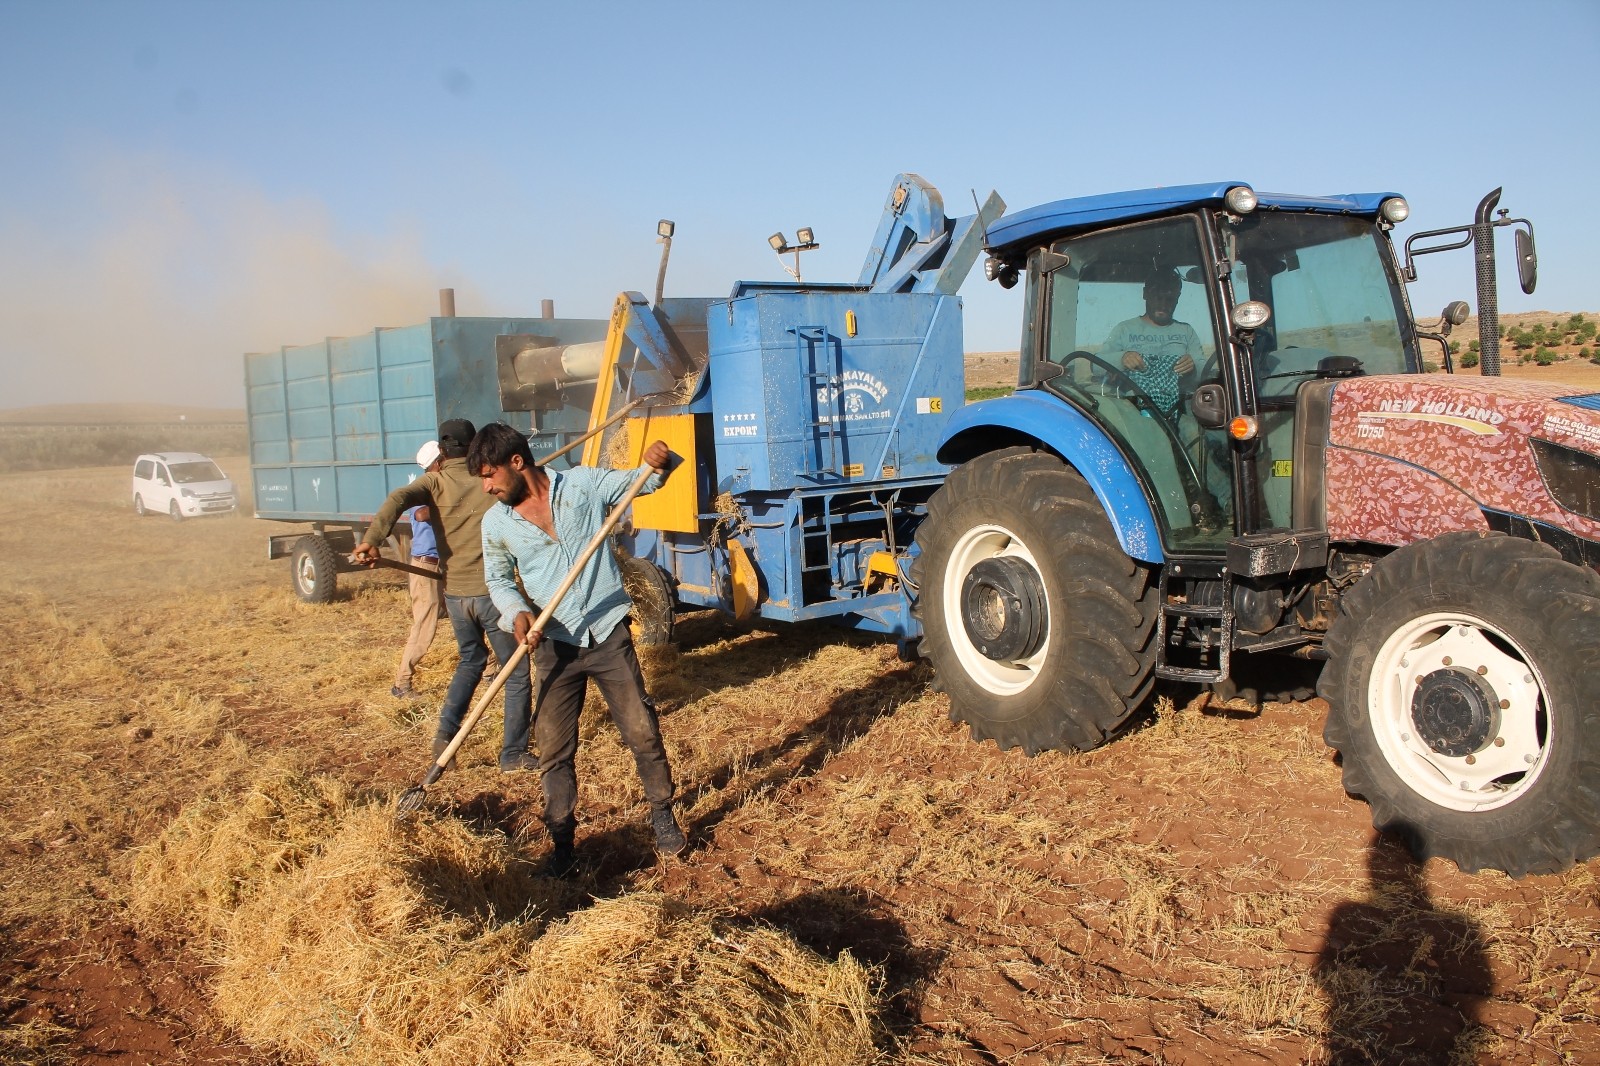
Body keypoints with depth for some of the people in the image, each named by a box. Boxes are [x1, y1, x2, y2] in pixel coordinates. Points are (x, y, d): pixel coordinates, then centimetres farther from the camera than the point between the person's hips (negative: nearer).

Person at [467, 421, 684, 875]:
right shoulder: (496, 523, 1)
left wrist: (655, 464, -17)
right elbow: (499, 581, 12)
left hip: (609, 635, -1)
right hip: (555, 645, 2)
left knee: (642, 731, 5)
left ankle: (662, 815, 26)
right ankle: (561, 844, 19)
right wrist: (517, 614, -9)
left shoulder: (583, 483, -4)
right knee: (554, 750, 4)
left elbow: (639, 482, 7)